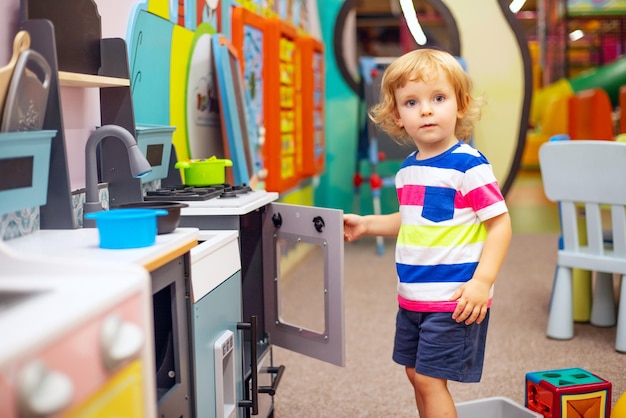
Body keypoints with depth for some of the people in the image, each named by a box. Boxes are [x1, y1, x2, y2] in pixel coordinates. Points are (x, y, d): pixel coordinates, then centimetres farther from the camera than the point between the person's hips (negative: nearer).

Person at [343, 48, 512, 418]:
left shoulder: (468, 165, -15)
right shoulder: (408, 168, 8)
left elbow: (500, 223, -16)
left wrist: (482, 281, -23)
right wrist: (367, 225, 15)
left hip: (454, 299, -8)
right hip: (412, 296, 8)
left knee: (430, 378, -2)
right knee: (416, 373, 17)